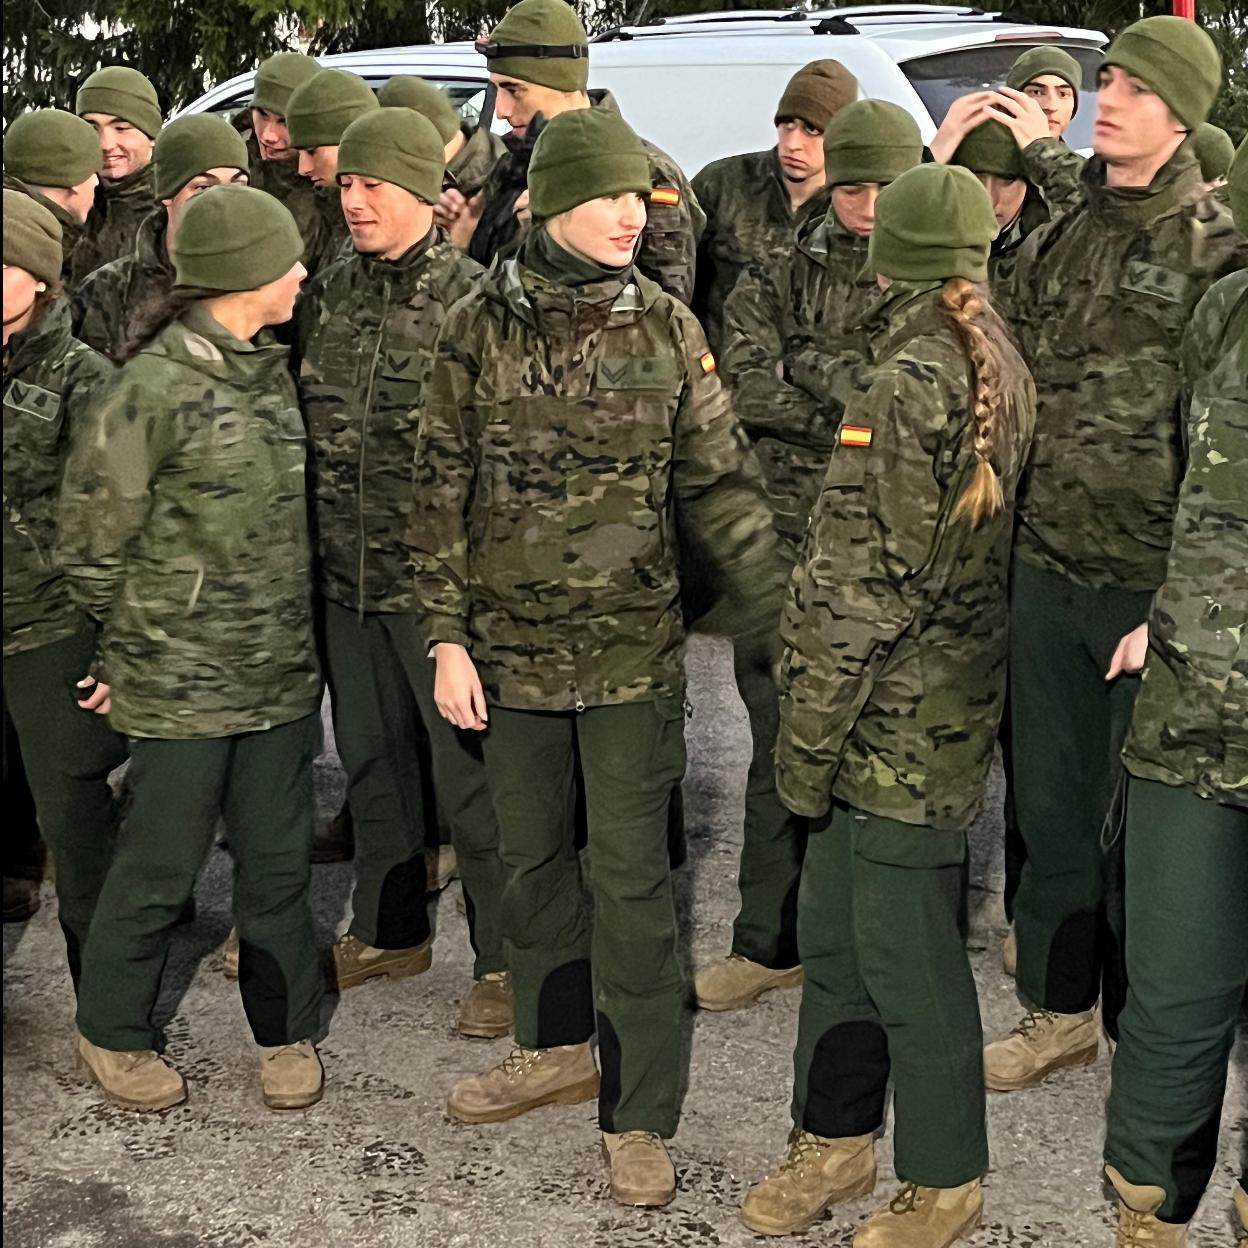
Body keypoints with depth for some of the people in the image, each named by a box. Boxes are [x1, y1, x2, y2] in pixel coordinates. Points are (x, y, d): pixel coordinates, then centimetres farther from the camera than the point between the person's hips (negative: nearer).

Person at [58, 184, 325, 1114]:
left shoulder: (276, 368, 5)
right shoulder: (156, 388, -16)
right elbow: (93, 535, -8)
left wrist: (287, 617, 12)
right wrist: (147, 629, 3)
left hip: (282, 669, 6)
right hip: (181, 678, -5)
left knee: (279, 859, 12)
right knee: (163, 861, 7)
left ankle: (286, 1029, 29)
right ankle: (112, 1033, 28)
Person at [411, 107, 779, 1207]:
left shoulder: (667, 327, -2)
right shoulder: (481, 326, -2)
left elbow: (718, 480, 2)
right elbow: (442, 490, 0)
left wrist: (783, 596, -8)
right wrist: (448, 636, -3)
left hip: (634, 651, -1)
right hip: (511, 645, 2)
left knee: (631, 877, 1)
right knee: (530, 855, 16)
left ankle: (640, 1115, 13)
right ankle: (557, 1045, 37)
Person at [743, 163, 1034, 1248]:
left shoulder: (909, 385, -20)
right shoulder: (1003, 370, 7)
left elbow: (856, 588, -20)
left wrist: (806, 739, -12)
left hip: (900, 717, -9)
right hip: (952, 700, 9)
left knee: (903, 954, 5)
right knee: (834, 928, 18)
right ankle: (836, 1137, 33)